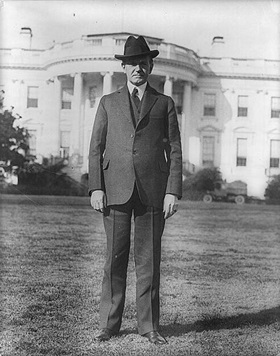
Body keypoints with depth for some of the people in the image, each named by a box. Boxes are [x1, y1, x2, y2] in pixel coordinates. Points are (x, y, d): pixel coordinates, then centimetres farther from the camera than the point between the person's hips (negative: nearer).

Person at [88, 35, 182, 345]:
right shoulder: (108, 103, 14)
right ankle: (109, 325, 12)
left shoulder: (165, 104, 13)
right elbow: (96, 149, 9)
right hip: (116, 191, 0)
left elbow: (175, 151, 7)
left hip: (152, 191, 0)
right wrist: (95, 188, -2)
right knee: (114, 260, 2)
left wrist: (173, 192, -3)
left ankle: (149, 326, 13)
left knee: (149, 261, 3)